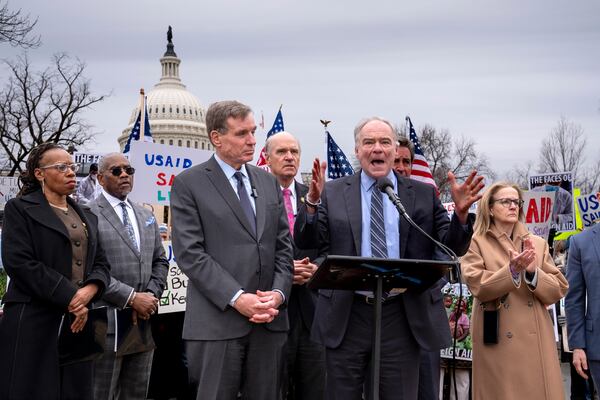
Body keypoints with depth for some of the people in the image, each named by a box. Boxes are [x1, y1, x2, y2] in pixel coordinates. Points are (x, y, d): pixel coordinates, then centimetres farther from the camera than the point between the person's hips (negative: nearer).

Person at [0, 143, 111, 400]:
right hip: (34, 322, -5)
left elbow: (101, 263, 13)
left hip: (78, 320, 5)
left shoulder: (86, 216, 18)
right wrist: (69, 297, -14)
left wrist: (90, 290, -10)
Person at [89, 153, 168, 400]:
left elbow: (160, 261, 17)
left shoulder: (146, 216, 17)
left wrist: (151, 295, -1)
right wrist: (131, 297, -16)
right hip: (107, 324, -6)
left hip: (145, 323, 6)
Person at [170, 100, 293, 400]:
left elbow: (283, 246, 12)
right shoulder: (189, 183, -1)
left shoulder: (269, 182, 15)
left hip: (270, 319, 5)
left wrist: (278, 293, -4)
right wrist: (237, 298, -15)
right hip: (217, 321, -4)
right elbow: (190, 253, -9)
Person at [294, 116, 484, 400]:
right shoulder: (333, 193, 4)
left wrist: (461, 213, -16)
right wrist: (312, 202, -20)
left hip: (403, 316, 1)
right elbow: (305, 242, -2)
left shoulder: (423, 194, 6)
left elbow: (454, 248, 4)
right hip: (346, 315, 0)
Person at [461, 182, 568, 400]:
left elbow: (558, 290, 5)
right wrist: (512, 271, -23)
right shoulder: (477, 243, 3)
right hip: (497, 342, -3)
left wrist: (533, 272, -12)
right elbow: (479, 287, -11)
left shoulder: (538, 244, 13)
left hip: (535, 341, 3)